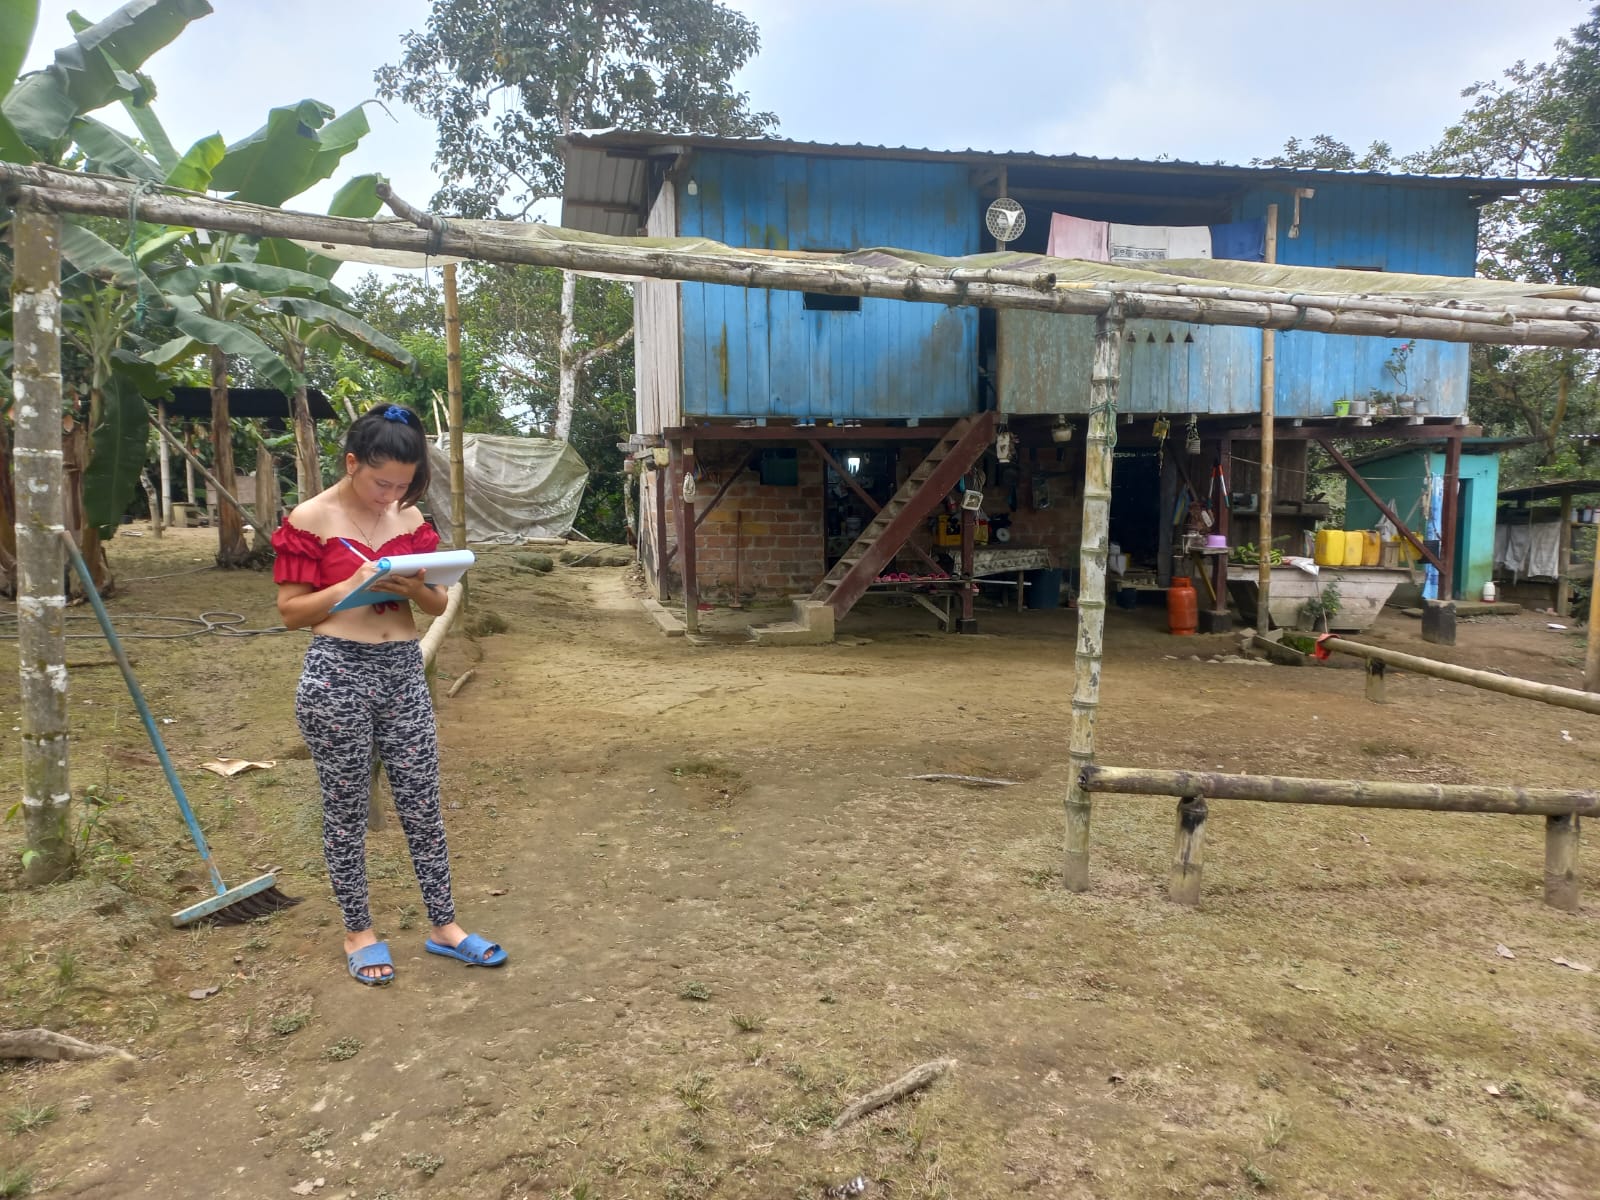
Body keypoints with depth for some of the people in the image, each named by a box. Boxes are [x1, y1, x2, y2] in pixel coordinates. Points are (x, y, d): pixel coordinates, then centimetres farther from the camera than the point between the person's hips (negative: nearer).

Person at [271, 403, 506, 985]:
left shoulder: (410, 518, 7)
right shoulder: (311, 520, -6)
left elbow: (438, 605, 11)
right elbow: (291, 610, -5)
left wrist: (417, 587, -12)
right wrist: (353, 584, -19)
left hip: (404, 673, 4)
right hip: (338, 675, -4)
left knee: (422, 805, 9)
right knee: (346, 811, 9)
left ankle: (444, 925, 22)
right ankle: (358, 931, 26)